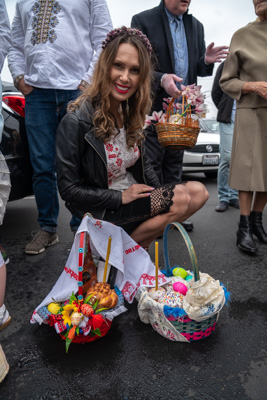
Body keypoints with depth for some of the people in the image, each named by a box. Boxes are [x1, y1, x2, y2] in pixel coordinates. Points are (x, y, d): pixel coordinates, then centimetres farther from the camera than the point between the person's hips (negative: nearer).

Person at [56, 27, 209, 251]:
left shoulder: (131, 112, 3)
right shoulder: (76, 121, -19)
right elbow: (68, 188, -16)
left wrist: (160, 193, -1)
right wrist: (121, 197, -16)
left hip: (133, 195, 7)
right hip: (100, 210, -7)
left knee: (199, 192, -8)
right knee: (182, 199, -19)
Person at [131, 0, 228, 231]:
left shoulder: (196, 26, 16)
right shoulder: (143, 21, -1)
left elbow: (198, 69, 17)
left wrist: (206, 61, -6)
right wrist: (161, 79, -26)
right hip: (154, 107, -5)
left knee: (174, 165, 11)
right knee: (152, 164, -3)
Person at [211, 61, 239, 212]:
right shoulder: (226, 65, 10)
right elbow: (216, 92, 10)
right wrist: (224, 112, 7)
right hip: (229, 120, -2)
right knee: (227, 157, -5)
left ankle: (234, 196, 14)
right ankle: (224, 198, 5)